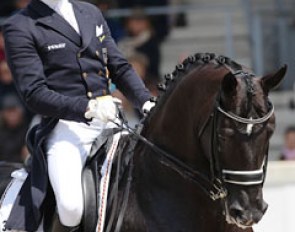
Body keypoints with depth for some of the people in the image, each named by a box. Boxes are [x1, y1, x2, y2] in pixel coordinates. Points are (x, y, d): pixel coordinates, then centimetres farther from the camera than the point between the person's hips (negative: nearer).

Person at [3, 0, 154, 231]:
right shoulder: (19, 27, -1)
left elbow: (120, 68, 18)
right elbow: (34, 93, -10)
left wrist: (146, 102, -1)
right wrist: (87, 108, -23)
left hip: (110, 120, 6)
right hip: (66, 127, -6)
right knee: (71, 206, -28)